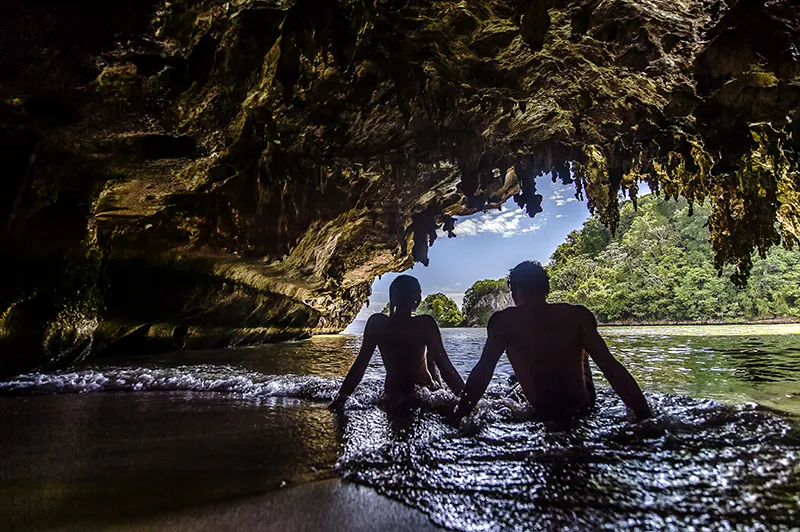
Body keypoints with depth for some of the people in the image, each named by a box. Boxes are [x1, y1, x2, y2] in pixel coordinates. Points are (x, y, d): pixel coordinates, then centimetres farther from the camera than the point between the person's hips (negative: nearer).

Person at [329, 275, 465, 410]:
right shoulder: (426, 324, -21)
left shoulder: (377, 323, -13)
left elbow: (360, 364, -9)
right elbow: (443, 364, -18)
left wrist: (341, 397, -2)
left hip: (392, 398, 3)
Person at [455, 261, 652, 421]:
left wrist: (459, 416, -9)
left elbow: (483, 370, -16)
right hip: (581, 407, 1)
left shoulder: (503, 322, -15)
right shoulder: (577, 315, -14)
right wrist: (646, 415, -11)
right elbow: (611, 367, -16)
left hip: (542, 413, 0)